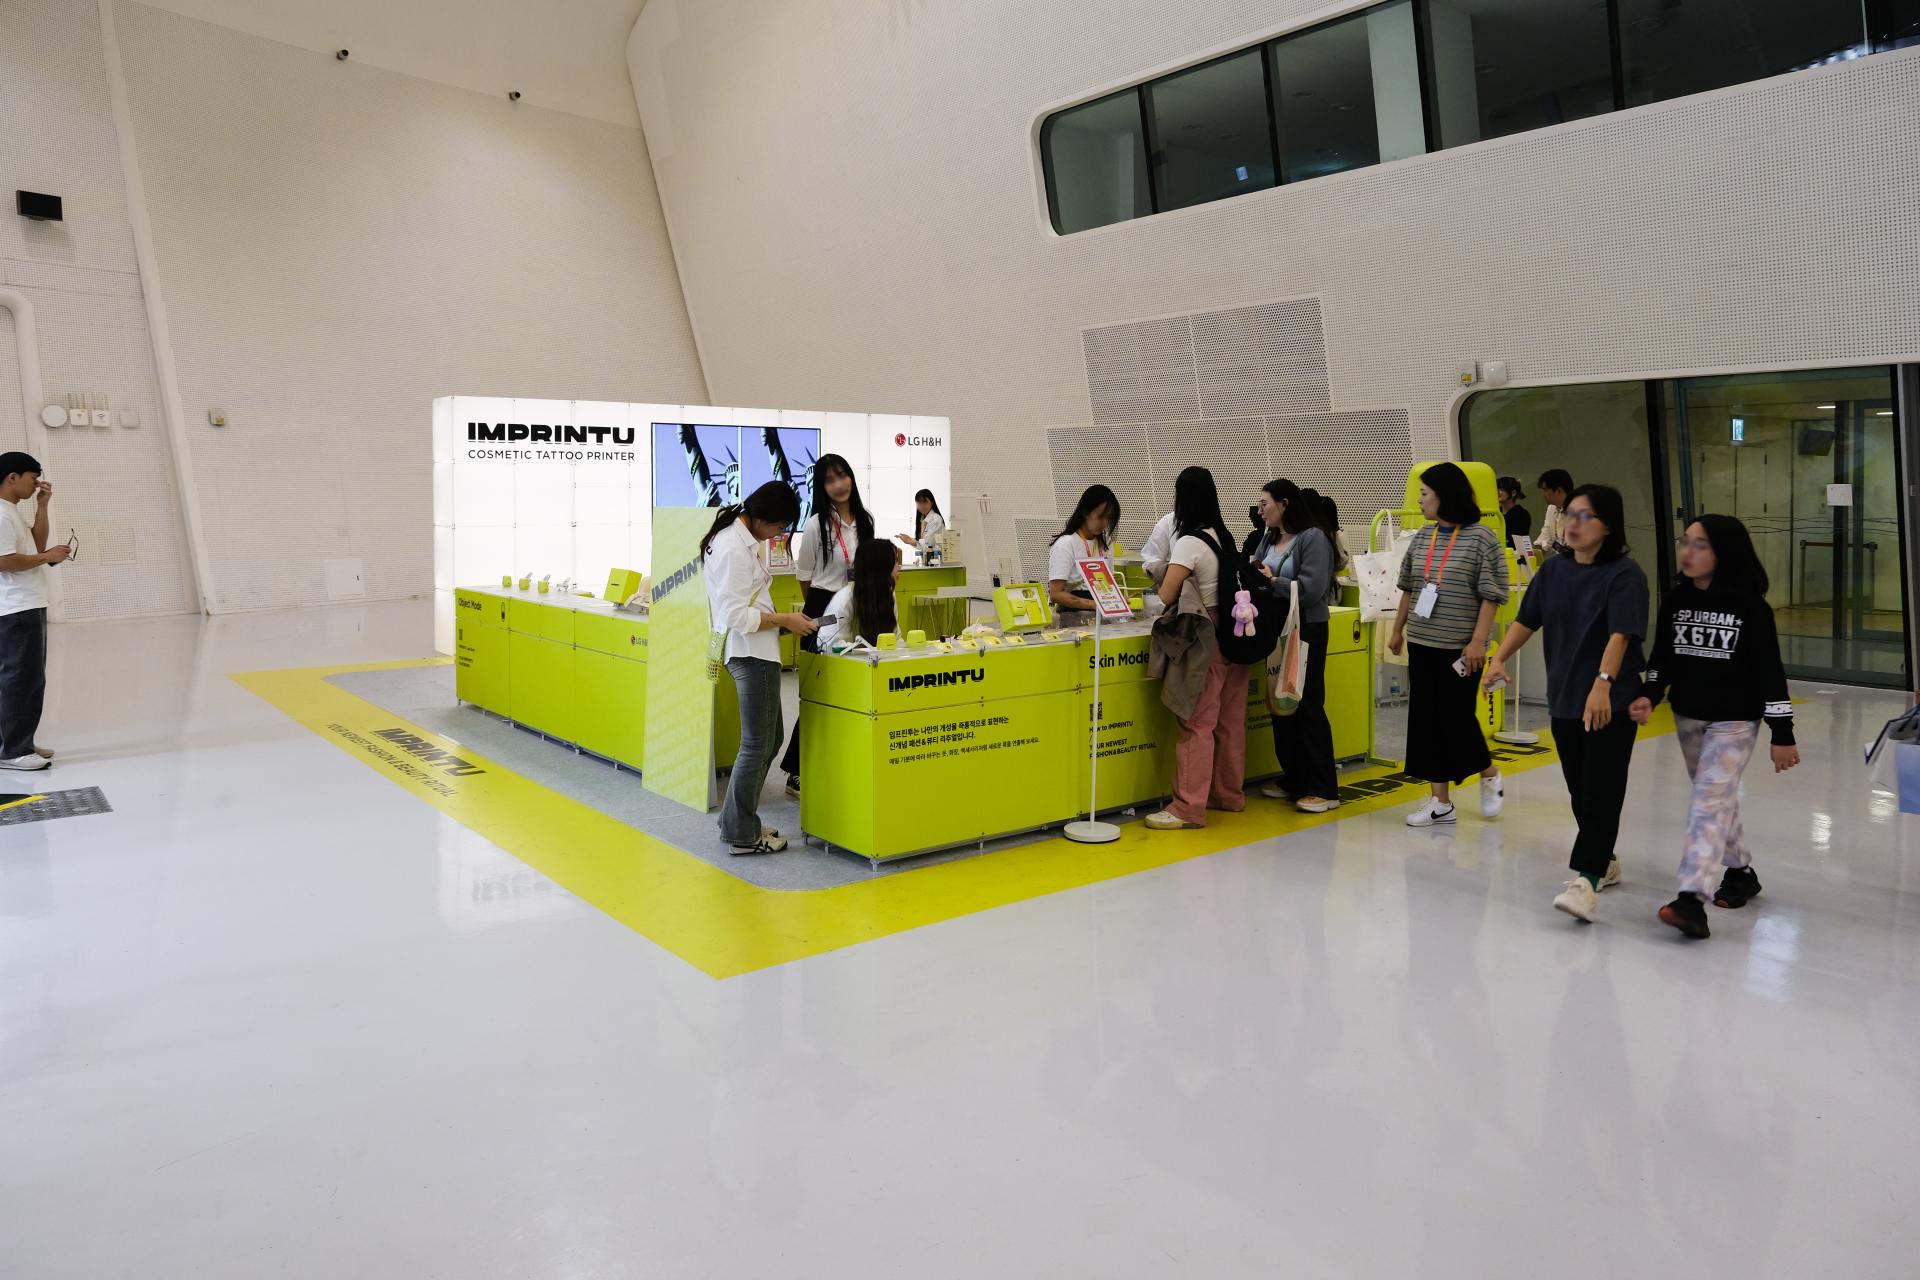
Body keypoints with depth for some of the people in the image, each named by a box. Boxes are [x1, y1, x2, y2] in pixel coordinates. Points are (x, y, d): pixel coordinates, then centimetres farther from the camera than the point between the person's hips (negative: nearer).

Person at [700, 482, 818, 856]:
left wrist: (778, 618, 12)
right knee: (757, 745, -1)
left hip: (755, 652, 11)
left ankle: (736, 820, 26)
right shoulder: (735, 549, -19)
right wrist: (783, 620, -14)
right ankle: (742, 835, 9)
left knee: (768, 740, 18)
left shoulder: (741, 538, 12)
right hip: (751, 653, -11)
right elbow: (736, 616, -22)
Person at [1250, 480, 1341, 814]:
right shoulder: (1268, 540, 10)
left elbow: (1311, 590, -21)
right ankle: (1294, 778, 23)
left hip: (1306, 632, -7)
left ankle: (1323, 789, 3)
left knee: (1307, 706, -4)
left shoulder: (1313, 538, -12)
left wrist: (1272, 580, -16)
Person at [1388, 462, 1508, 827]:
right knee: (1426, 719, 5)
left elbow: (1492, 595, -11)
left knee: (1457, 716, -3)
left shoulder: (1481, 538, -9)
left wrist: (1478, 640, -16)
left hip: (1459, 647, -6)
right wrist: (1397, 630, 15)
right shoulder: (1423, 536, 8)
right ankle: (1441, 802, 14)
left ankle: (1489, 776, 27)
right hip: (1421, 644, 6)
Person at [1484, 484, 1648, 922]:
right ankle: (1604, 862, 32)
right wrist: (1500, 659, -7)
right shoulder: (1554, 569, 6)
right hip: (1563, 697, 6)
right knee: (1579, 788, 14)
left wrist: (1602, 684, -38)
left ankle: (1586, 879, -12)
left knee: (1601, 791, -9)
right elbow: (1527, 620, 9)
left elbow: (1620, 634, -25)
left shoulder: (1624, 574, -13)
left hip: (1612, 702, -6)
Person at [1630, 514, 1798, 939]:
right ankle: (1740, 871, 39)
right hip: (1688, 716, 6)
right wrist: (1649, 696, -12)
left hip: (1735, 721, -5)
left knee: (1709, 802, -15)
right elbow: (1662, 658, 6)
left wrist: (1782, 734, -9)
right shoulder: (1675, 600, 0)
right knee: (1717, 799, 19)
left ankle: (1692, 899, -21)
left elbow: (1770, 671, -10)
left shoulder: (1750, 607, -13)